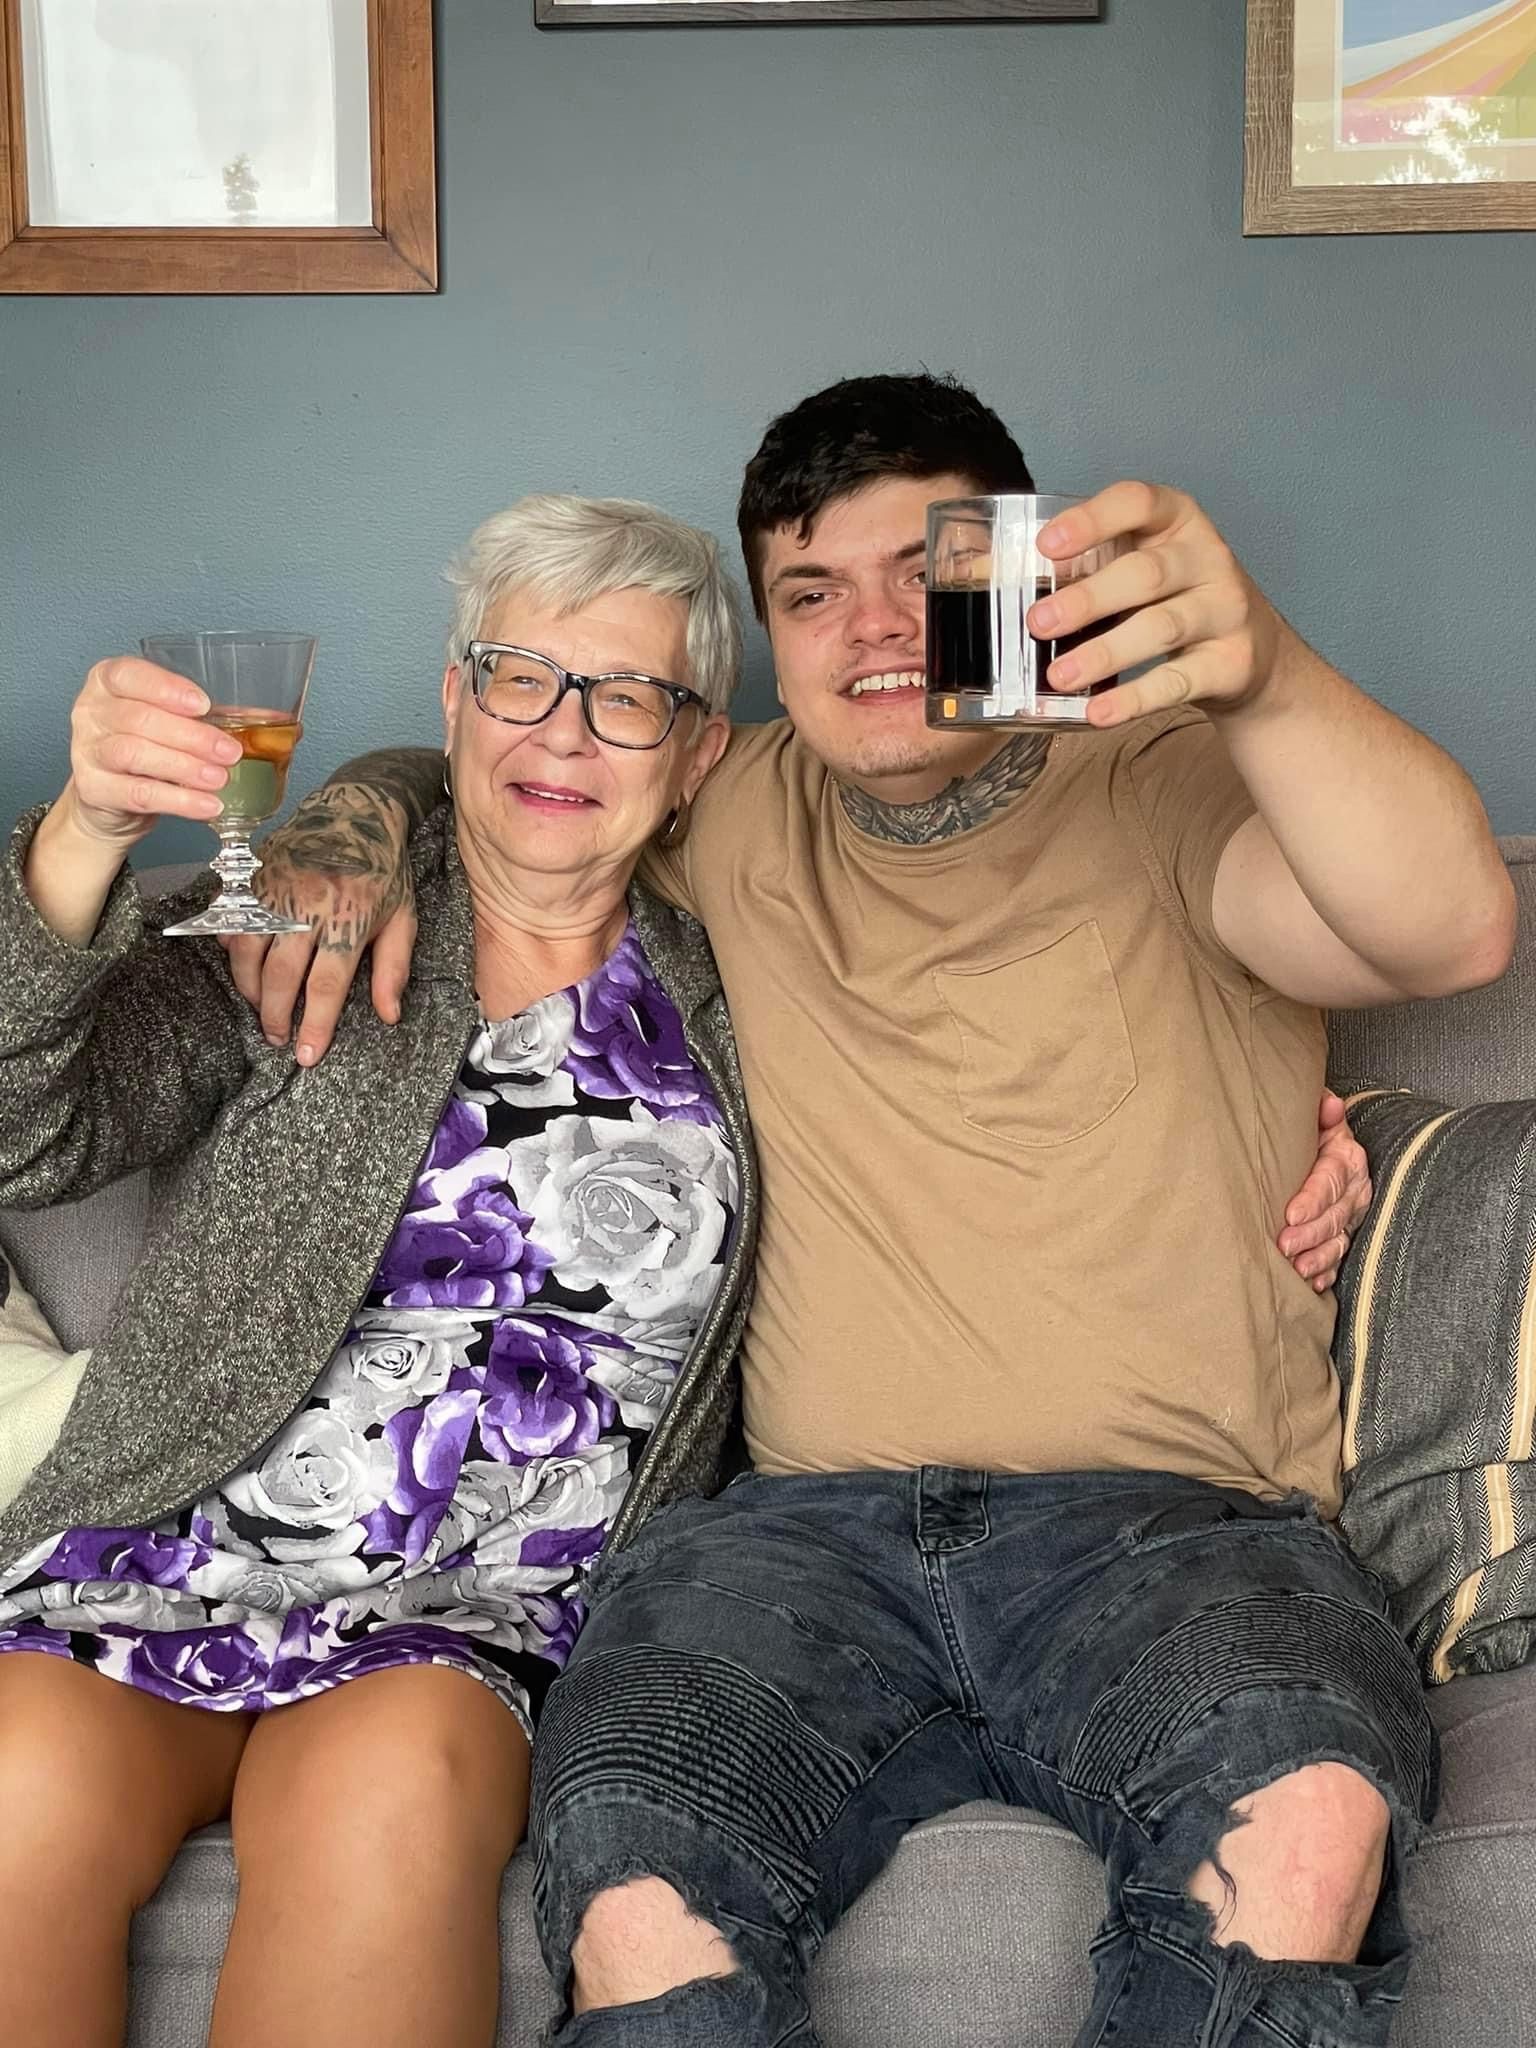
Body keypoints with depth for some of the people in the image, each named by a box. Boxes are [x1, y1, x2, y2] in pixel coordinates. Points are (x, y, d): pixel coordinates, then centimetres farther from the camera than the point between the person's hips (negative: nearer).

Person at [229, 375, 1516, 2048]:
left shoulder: (1160, 794, 7)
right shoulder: (746, 817, 19)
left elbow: (1457, 932, -13)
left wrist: (1255, 670, -31)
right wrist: (360, 833, 10)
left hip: (1168, 1521, -1)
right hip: (818, 1524, 2)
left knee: (1308, 1823, -34)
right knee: (634, 1895, -29)